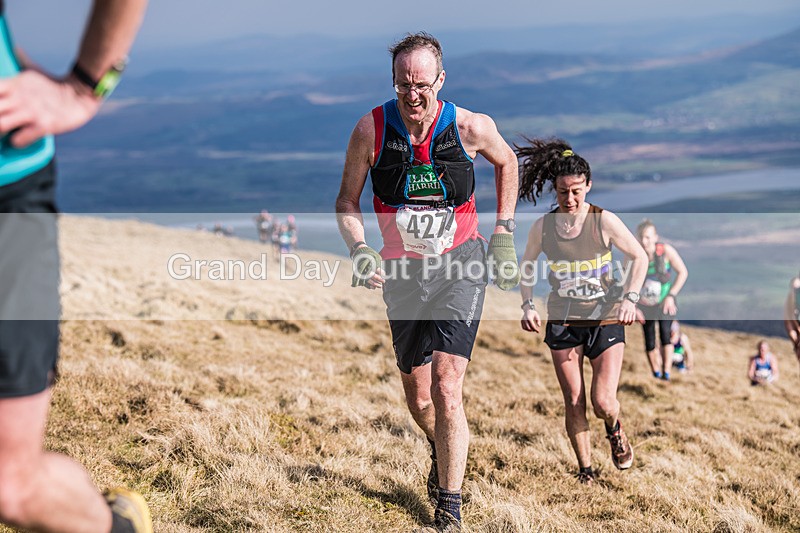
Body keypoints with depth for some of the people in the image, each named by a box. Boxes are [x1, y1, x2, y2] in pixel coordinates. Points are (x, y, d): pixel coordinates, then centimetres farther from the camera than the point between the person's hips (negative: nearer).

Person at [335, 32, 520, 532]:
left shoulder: (471, 127, -12)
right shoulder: (371, 129, -11)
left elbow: (506, 163, 11)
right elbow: (347, 201, 1)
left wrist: (503, 236, 8)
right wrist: (360, 251, -16)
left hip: (461, 264, -2)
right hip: (403, 270, 2)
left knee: (446, 388, -17)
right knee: (418, 399, 12)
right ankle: (442, 451, 47)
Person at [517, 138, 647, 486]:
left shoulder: (604, 221, -11)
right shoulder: (542, 228, -5)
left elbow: (639, 257, -2)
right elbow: (526, 268, 11)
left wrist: (630, 297, -15)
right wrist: (528, 305, -4)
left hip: (605, 318, -2)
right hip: (563, 321, 2)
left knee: (603, 402, -10)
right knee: (573, 405, 0)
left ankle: (615, 430, 27)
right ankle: (585, 470, 19)